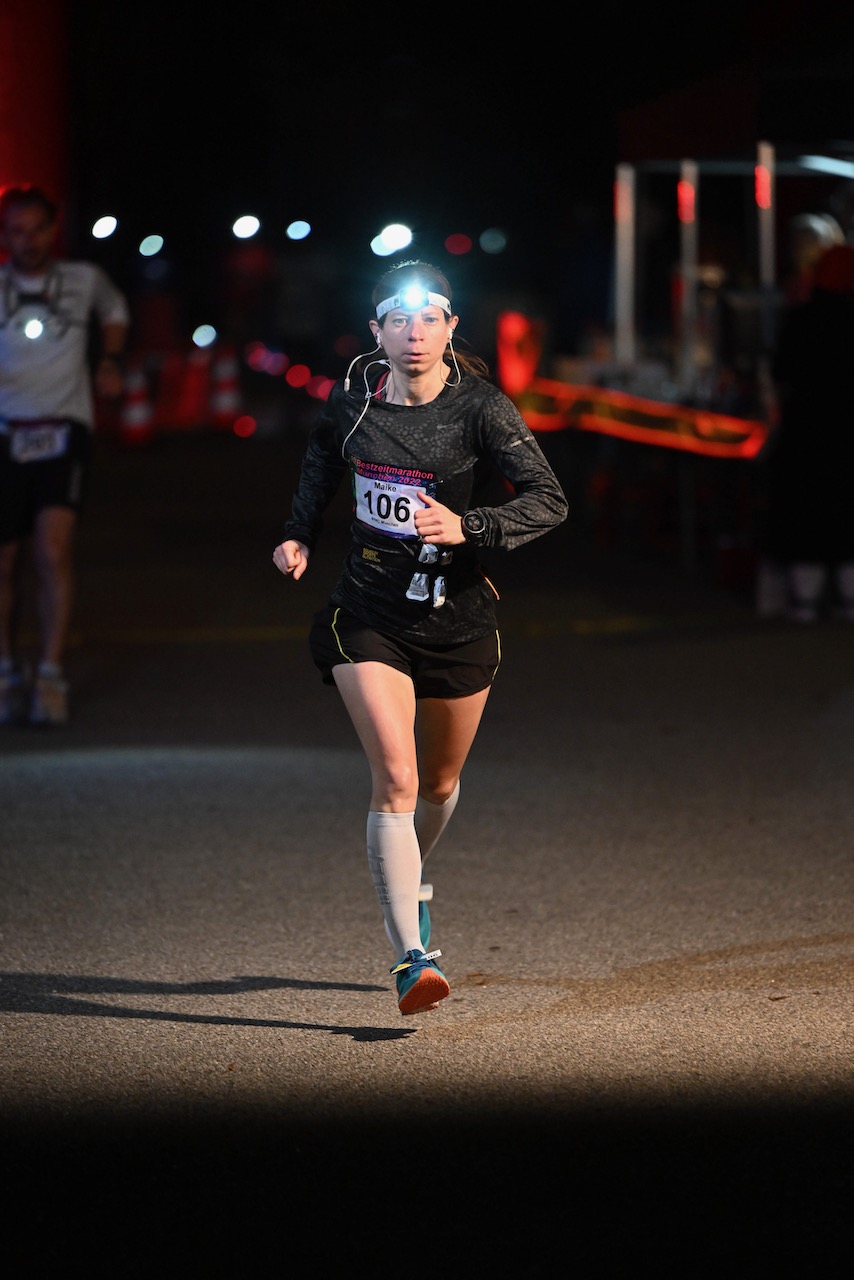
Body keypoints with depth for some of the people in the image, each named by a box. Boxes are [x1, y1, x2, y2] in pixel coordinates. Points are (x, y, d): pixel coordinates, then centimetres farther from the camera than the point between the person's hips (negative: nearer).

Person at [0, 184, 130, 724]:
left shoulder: (84, 280, 8)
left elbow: (115, 310, 31)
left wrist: (112, 362, 17)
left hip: (64, 430, -1)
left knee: (54, 547, -20)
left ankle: (51, 676, -18)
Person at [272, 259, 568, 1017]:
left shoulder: (480, 407, -13)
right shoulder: (354, 396, -3)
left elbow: (549, 501, -18)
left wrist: (467, 527, -32)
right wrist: (302, 535, 10)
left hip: (458, 615, 0)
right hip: (369, 614, 0)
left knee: (439, 782, 18)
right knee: (394, 775, -17)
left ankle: (409, 878, 52)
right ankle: (411, 959, -19)